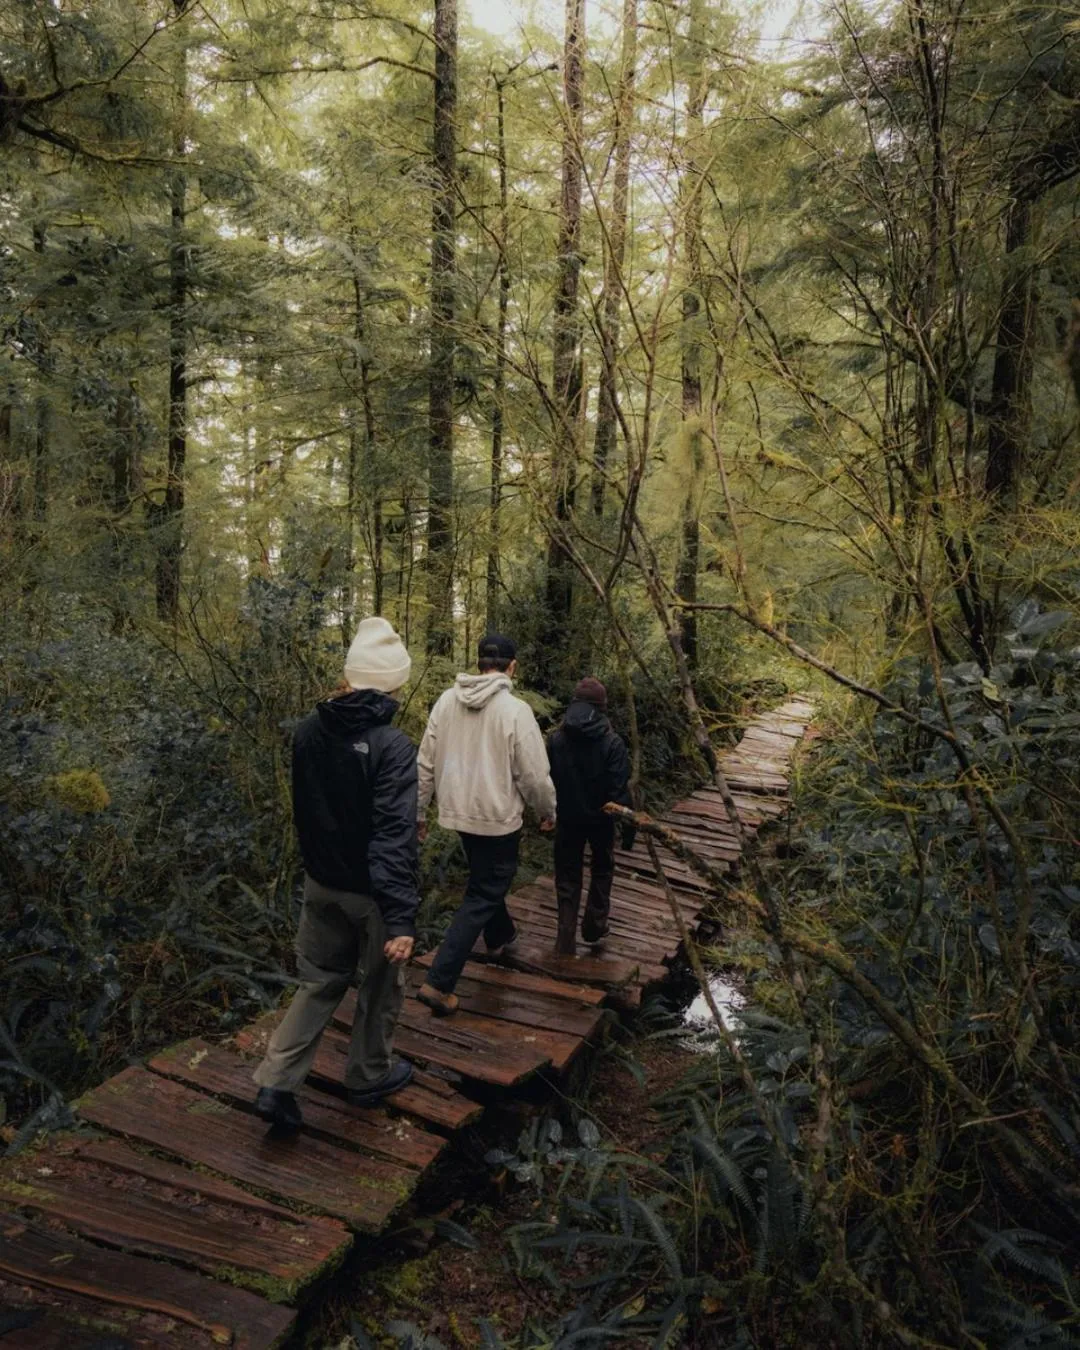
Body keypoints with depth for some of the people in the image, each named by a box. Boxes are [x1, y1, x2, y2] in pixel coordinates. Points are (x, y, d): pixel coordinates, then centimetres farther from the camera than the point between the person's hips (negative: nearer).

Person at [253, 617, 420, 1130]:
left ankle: (276, 1082, 16)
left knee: (320, 980, 22)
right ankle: (369, 1077, 35)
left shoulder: (308, 731, -5)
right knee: (380, 985, 18)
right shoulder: (392, 746, -25)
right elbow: (394, 837, -29)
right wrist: (400, 917, -27)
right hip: (370, 892, -5)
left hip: (320, 884, 6)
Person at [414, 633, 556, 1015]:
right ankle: (439, 982, -1)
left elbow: (426, 763, 1)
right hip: (498, 817, -6)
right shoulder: (515, 709, -19)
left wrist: (418, 811, 12)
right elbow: (534, 775, -16)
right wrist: (548, 811, 3)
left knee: (486, 881, 28)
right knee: (481, 896, 3)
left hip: (459, 811, 6)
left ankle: (500, 936, 51)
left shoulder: (447, 700, -3)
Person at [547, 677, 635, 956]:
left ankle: (566, 942, 9)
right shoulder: (612, 743, -15)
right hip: (601, 819, -1)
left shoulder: (556, 739, -8)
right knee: (602, 870, 22)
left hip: (568, 819, 2)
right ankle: (594, 927, 28)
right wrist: (628, 826, -6)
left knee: (568, 878, 10)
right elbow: (620, 791, -15)